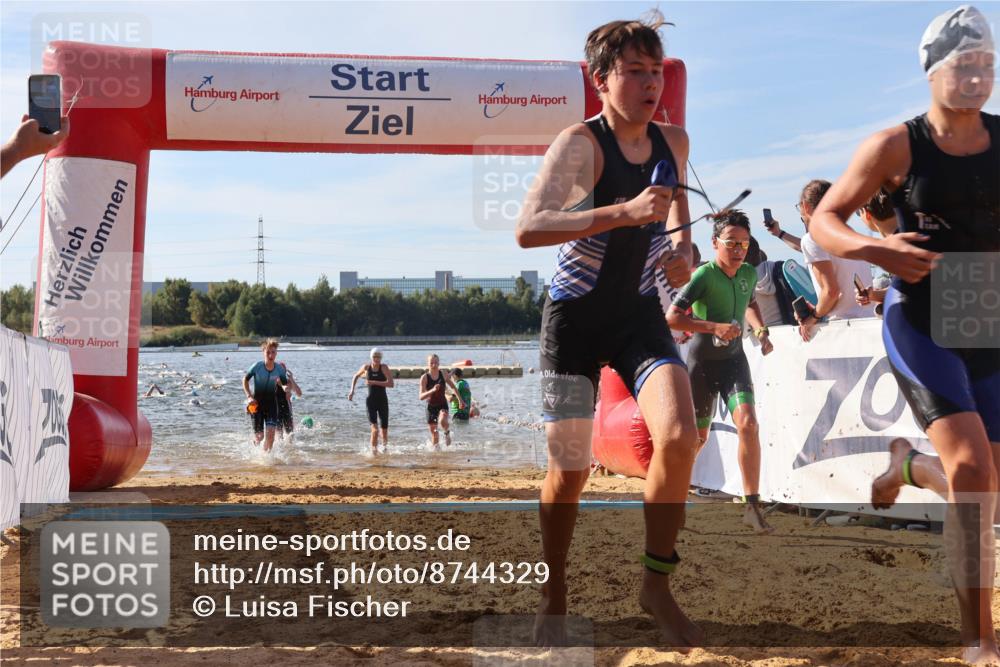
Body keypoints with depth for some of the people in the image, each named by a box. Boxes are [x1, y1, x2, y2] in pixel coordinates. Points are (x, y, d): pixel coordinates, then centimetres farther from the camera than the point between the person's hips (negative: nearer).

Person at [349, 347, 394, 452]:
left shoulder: (384, 368, -7)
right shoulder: (366, 367, 0)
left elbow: (391, 384, -20)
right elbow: (356, 376, 21)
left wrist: (374, 382, -23)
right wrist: (352, 390, 12)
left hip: (383, 401, 0)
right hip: (371, 401, 0)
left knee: (384, 429, 10)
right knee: (374, 429, -16)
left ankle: (385, 444, 42)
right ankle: (374, 451, -8)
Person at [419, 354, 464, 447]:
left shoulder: (443, 373, -5)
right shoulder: (424, 377, -12)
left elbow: (453, 386, 12)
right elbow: (421, 397, -20)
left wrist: (460, 400, 16)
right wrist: (432, 390, -36)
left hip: (442, 405, 0)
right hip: (431, 407, 0)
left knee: (442, 421, -31)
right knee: (434, 434, 5)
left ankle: (447, 433, 1)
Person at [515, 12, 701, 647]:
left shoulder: (674, 141, 0)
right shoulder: (580, 143, -17)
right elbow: (528, 228, -33)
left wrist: (682, 247, 3)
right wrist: (624, 212, -41)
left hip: (640, 313, 4)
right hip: (576, 316, -4)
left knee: (679, 436, -19)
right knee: (570, 470, 0)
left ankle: (658, 584, -1)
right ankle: (554, 598, 22)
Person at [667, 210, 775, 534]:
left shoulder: (750, 274, -1)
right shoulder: (704, 275, -20)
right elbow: (672, 317, -25)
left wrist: (761, 330, 5)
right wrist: (715, 327, -32)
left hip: (734, 359, 4)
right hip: (702, 362, -4)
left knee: (748, 424, -18)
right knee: (698, 437, 8)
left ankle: (752, 505, -15)